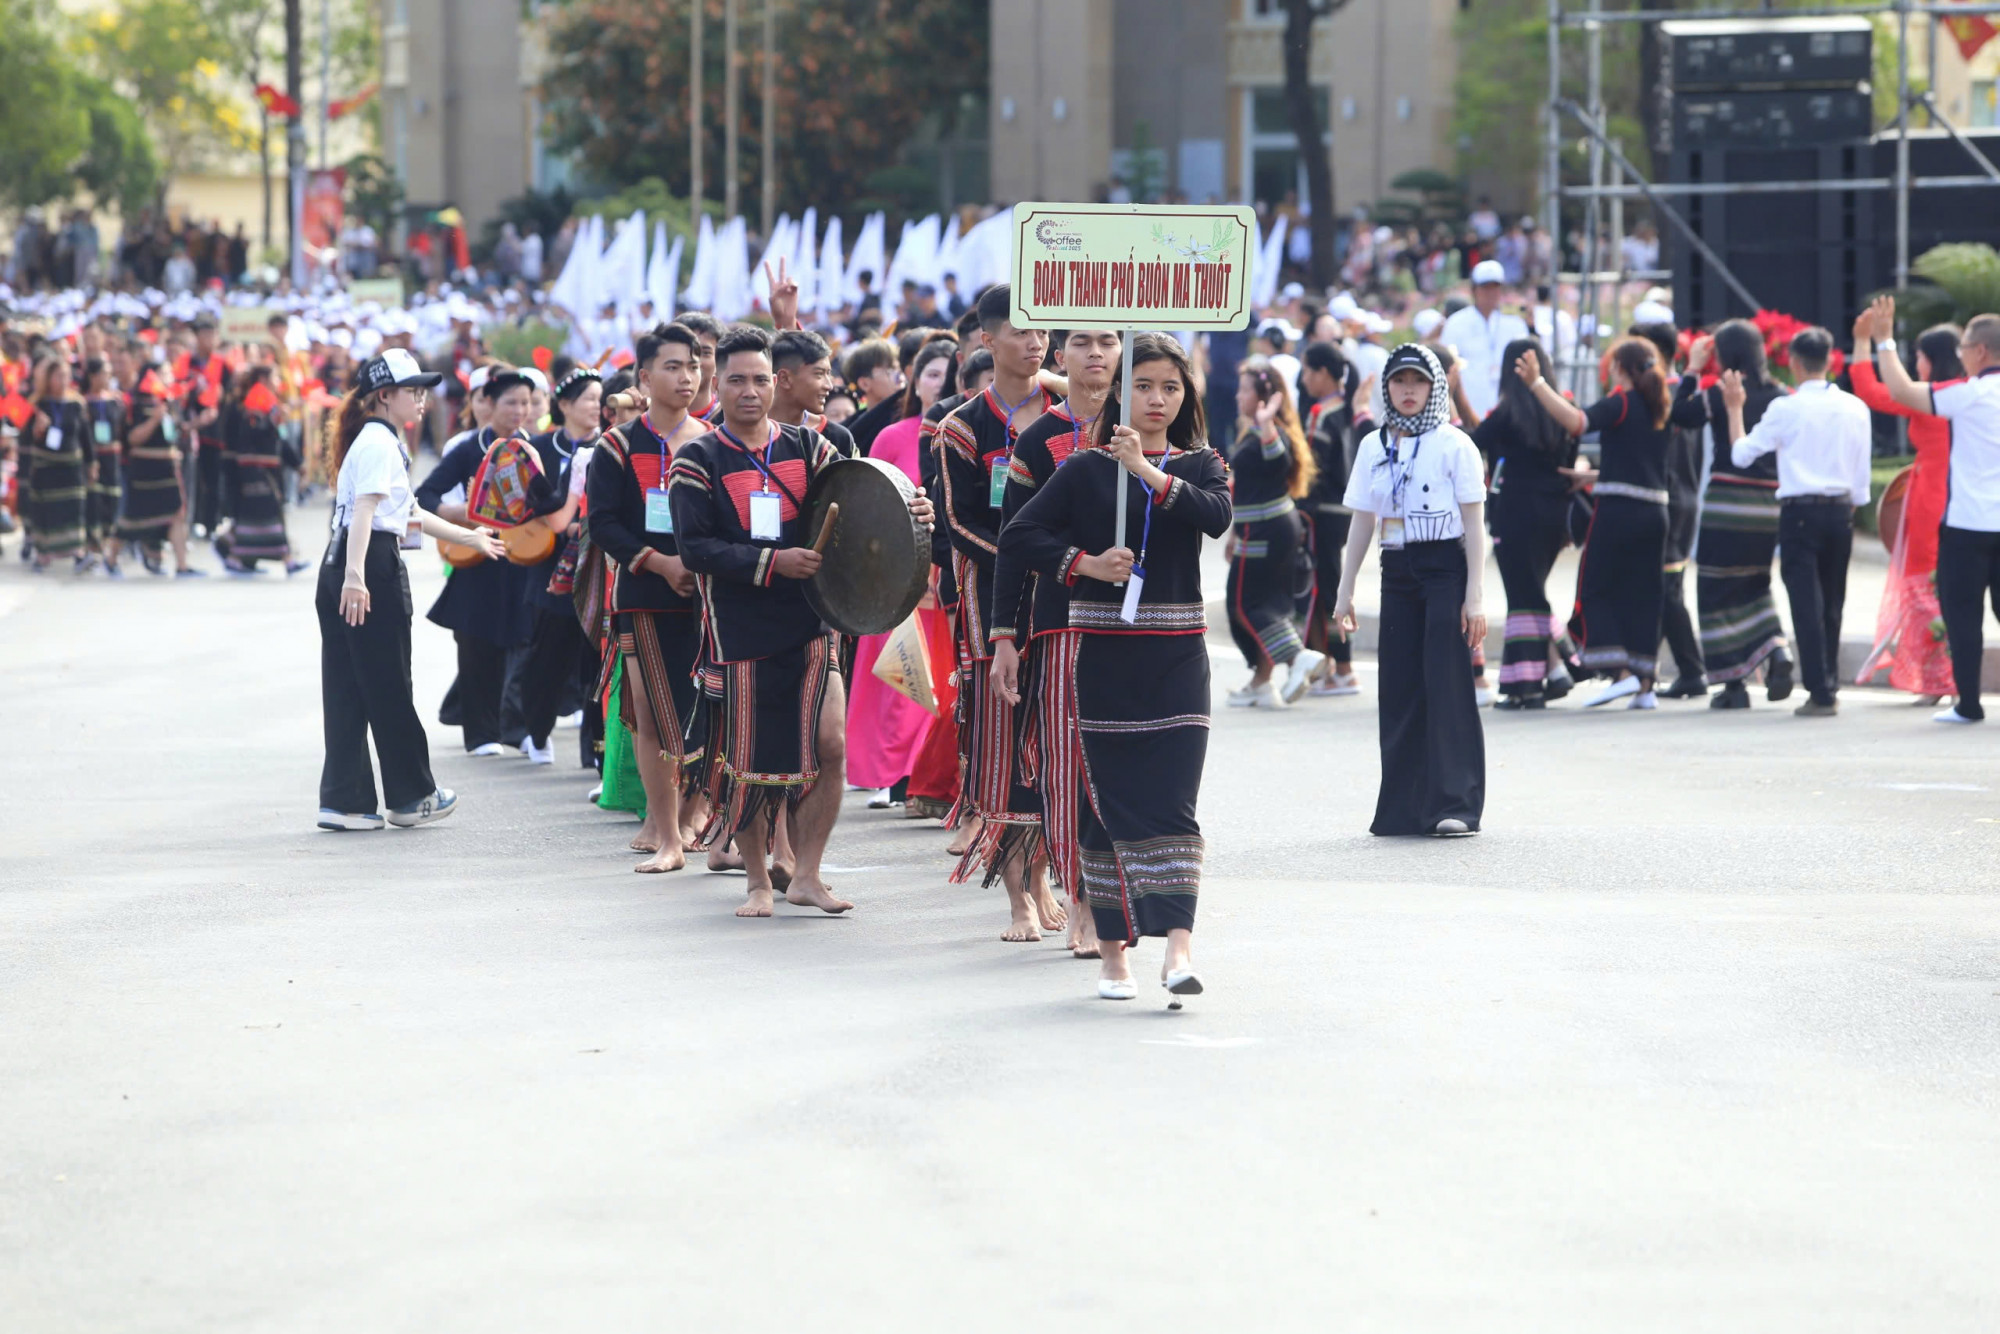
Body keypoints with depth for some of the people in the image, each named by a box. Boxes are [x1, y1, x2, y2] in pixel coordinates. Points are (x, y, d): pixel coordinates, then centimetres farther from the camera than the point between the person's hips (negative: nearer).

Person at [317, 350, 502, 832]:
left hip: (341, 568, 10)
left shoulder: (376, 440, 22)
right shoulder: (380, 442, -9)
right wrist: (356, 576, -32)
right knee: (389, 688, 1)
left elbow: (408, 512, 31)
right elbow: (365, 510, -22)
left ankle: (344, 801, 8)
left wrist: (469, 538, 38)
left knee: (348, 689, 8)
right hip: (374, 566, -10)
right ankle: (411, 796, 11)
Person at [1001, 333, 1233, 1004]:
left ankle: (1178, 948, -20)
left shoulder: (1198, 464, 7)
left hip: (1176, 654, 0)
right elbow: (1018, 533, 1)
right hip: (1103, 653, 0)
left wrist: (1148, 471, -22)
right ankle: (1113, 953, 11)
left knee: (1172, 802, -10)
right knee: (1108, 802, 3)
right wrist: (1083, 563, -11)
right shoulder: (1087, 469, 4)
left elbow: (1216, 515, -14)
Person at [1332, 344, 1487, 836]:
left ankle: (1454, 804, -9)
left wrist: (1475, 594, -11)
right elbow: (1362, 522, 15)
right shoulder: (1374, 447, 11)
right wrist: (1344, 591, 12)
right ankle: (1404, 808, 6)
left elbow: (1474, 524, -4)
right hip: (1397, 572, 5)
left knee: (1447, 683, -9)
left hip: (1445, 570, -5)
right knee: (1399, 688, 1)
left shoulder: (1453, 445, -2)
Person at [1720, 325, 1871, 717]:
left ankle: (1820, 693, -9)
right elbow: (1862, 474, 8)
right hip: (1841, 510, 4)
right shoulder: (1856, 409, 3)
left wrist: (1734, 408, 8)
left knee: (1806, 602, -4)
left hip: (1800, 512, -4)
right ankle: (1829, 686, 21)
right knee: (1832, 604, 15)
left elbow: (1741, 453, -4)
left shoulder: (1786, 409, -10)